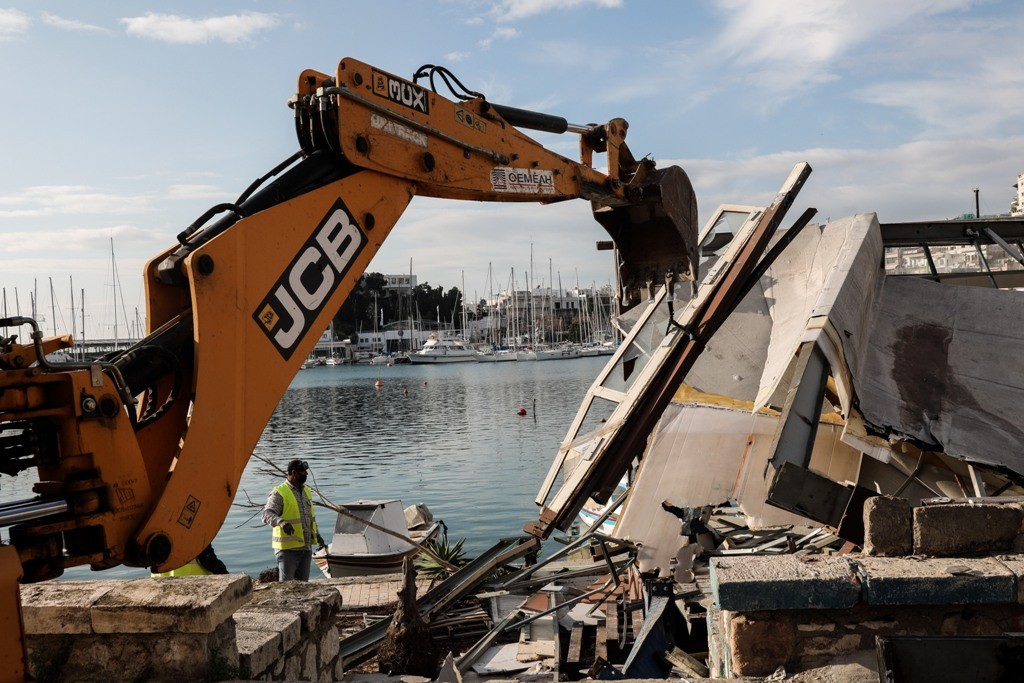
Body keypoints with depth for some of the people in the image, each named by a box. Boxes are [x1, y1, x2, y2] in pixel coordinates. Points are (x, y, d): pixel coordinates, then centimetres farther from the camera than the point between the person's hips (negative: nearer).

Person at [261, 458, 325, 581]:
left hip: (306, 547, 7)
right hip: (288, 548, -7)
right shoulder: (279, 493, -11)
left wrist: (316, 534, 24)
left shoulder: (306, 491, 15)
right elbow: (267, 515, -22)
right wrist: (281, 522, -40)